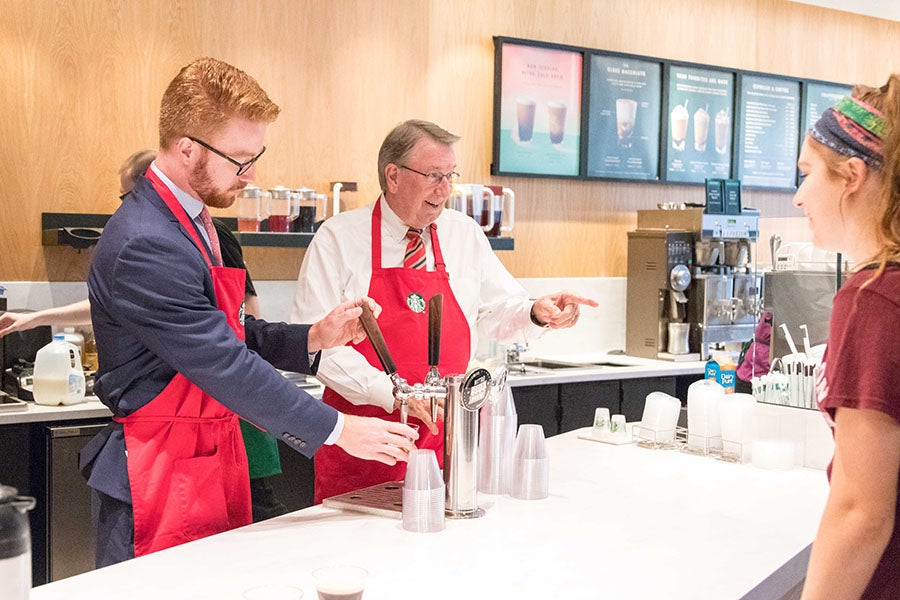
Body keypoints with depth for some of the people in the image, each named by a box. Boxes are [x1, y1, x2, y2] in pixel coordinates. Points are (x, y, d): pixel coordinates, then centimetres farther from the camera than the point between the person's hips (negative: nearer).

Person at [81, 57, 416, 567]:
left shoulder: (193, 220, 10)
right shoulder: (146, 247, -22)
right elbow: (224, 367, -23)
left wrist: (314, 338, -3)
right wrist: (337, 428, -18)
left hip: (214, 463, 9)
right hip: (161, 479, -9)